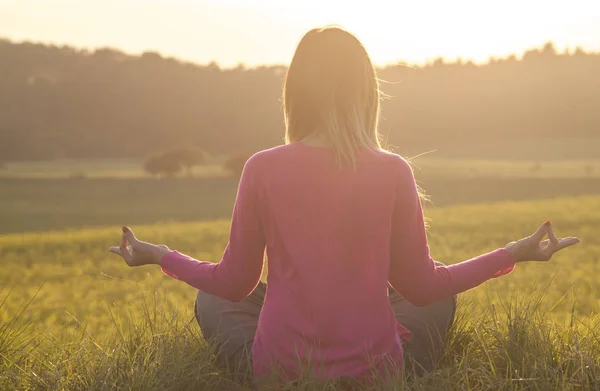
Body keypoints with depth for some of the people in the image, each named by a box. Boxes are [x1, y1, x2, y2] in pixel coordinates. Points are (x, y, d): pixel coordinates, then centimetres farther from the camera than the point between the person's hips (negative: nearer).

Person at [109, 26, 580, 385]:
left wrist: (159, 255, 17)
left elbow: (234, 282, -1)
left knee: (210, 300, 29)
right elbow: (421, 285, -2)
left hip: (278, 370, 0)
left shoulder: (262, 169, -11)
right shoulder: (393, 172, -12)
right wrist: (514, 253, 11)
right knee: (442, 297, 28)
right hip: (374, 368, 1)